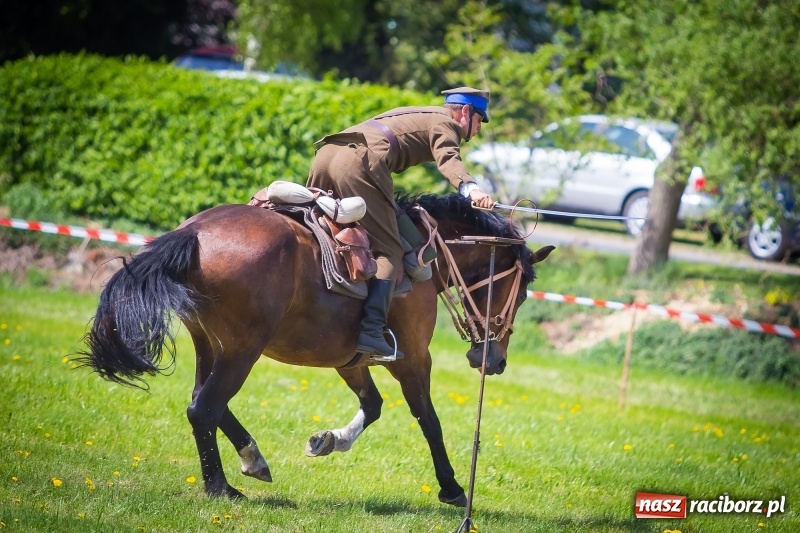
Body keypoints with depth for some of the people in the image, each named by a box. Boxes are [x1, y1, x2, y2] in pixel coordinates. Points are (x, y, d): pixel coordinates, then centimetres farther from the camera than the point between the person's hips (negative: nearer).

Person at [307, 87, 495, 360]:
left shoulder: (415, 116, 39)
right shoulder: (446, 123, 13)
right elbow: (449, 160, -9)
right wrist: (471, 189, -26)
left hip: (327, 151, 8)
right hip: (360, 161, -8)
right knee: (389, 252, -8)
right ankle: (372, 330, -23)